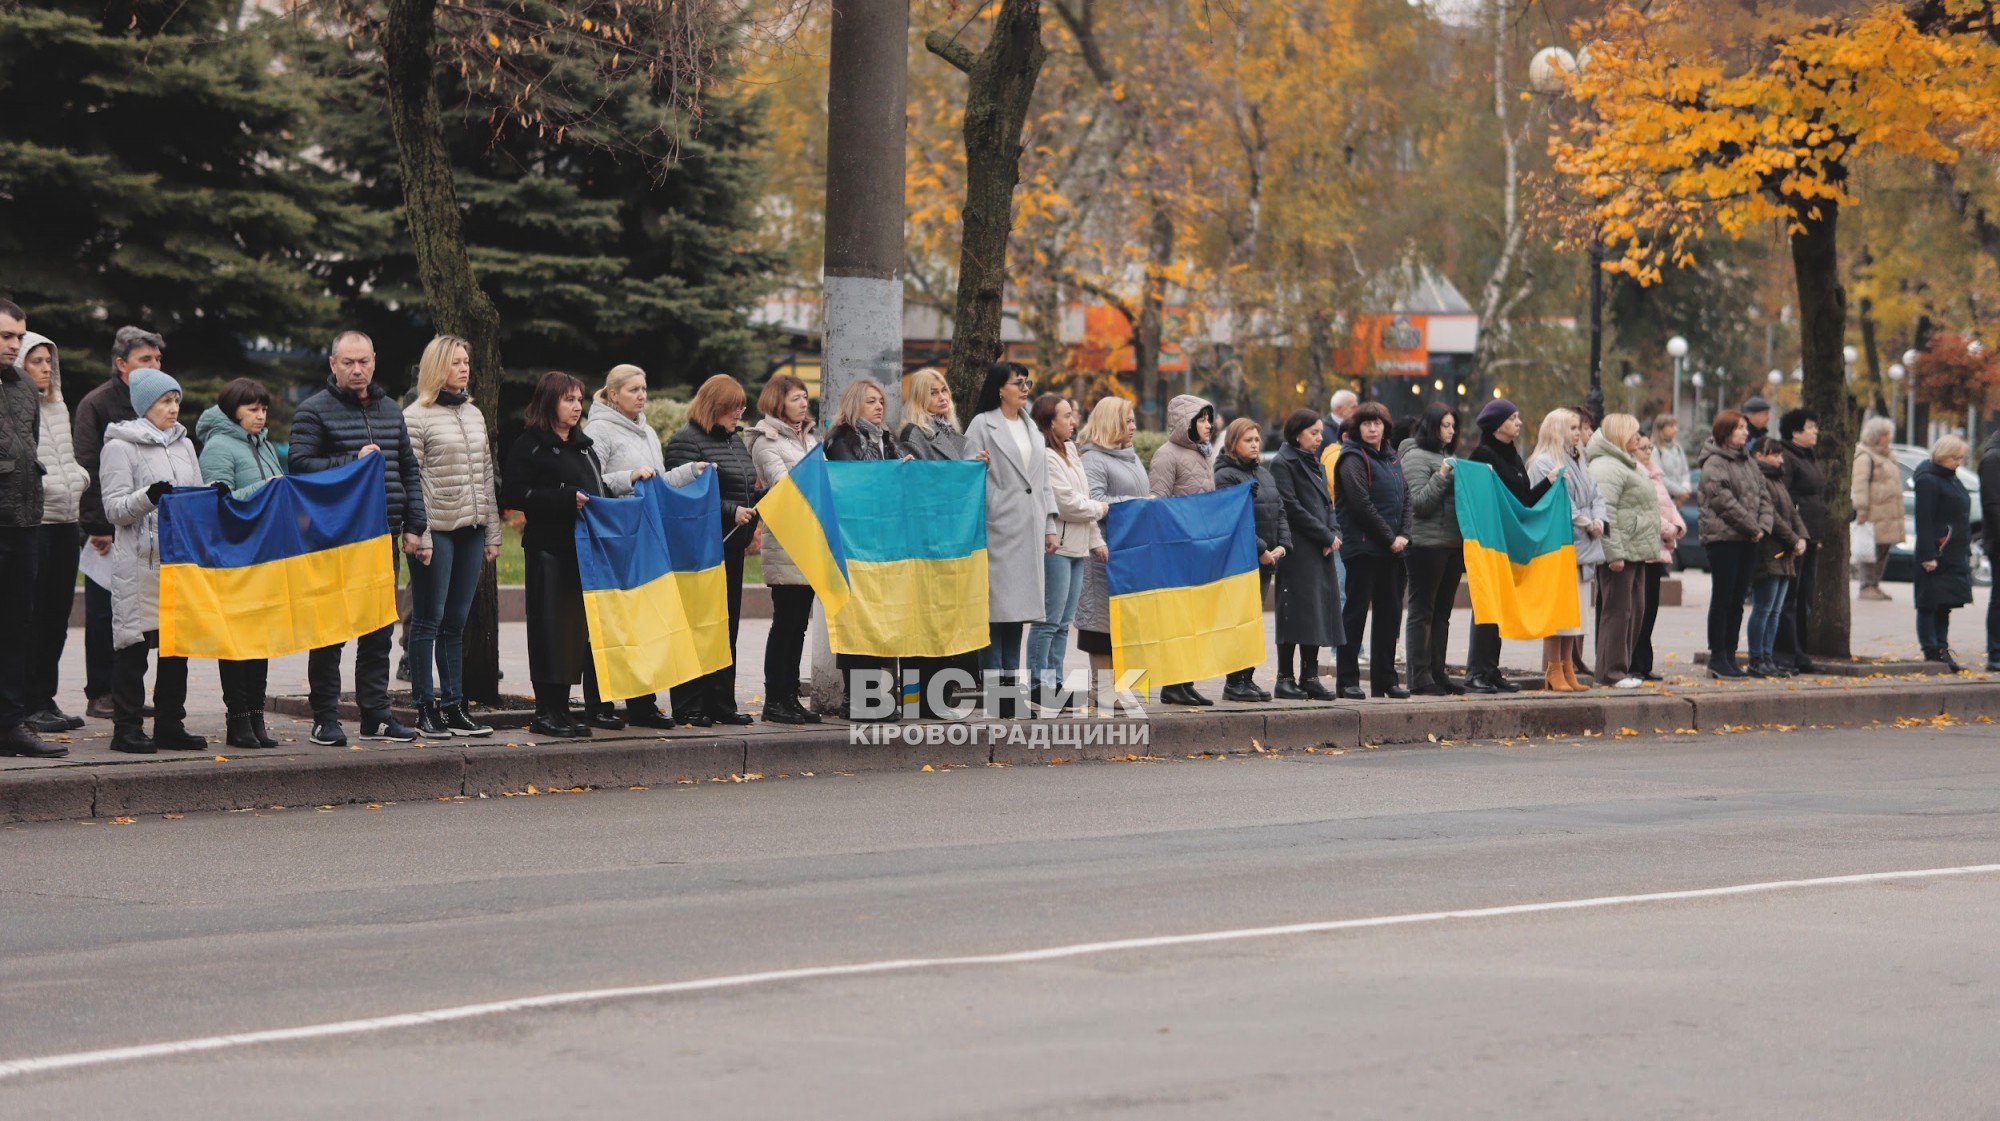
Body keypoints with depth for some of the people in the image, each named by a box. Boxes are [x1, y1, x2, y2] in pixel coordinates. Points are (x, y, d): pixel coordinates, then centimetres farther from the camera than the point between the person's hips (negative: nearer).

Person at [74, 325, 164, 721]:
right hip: (109, 527, -5)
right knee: (104, 611, 0)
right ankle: (100, 694, 4)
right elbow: (88, 470, -11)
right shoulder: (96, 404, -5)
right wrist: (96, 526, -17)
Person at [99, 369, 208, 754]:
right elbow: (114, 508, -8)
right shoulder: (121, 446, -3)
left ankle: (170, 725, 14)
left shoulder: (184, 444, 16)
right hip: (138, 563, -6)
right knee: (134, 644, -4)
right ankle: (127, 727, 1)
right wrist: (148, 497, -25)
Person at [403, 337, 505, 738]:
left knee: (456, 622, 9)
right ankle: (425, 708, 2)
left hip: (471, 530, 6)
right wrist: (419, 534, -14)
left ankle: (454, 705, 13)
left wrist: (492, 533, 14)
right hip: (437, 531, -6)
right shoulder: (417, 417, -5)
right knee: (428, 620, -1)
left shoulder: (474, 414, 15)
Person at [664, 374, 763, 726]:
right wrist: (730, 511, -22)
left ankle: (722, 703, 16)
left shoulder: (734, 439, 16)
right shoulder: (687, 441, -10)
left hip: (731, 547, 8)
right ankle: (688, 706, 2)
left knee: (727, 624, 11)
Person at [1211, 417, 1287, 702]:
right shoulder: (1225, 476, -8)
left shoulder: (1264, 474, 18)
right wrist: (1261, 550, -16)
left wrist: (1282, 545, 2)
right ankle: (1234, 682, -4)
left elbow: (1280, 511, 18)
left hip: (1266, 560, 8)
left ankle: (1247, 678, 14)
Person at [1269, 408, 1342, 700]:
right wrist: (1326, 535, -11)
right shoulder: (1284, 464, -6)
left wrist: (1335, 534, -1)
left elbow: (1327, 504, 18)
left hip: (1321, 552, 8)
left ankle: (1310, 677, 11)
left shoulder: (1316, 464, 20)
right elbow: (1292, 508, -13)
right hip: (1298, 552, -8)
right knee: (1295, 613, -7)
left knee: (1318, 613, 6)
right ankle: (1285, 678, -3)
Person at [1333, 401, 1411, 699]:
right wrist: (1389, 537, -14)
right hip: (1363, 548, -7)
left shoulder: (1391, 459, 16)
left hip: (1391, 550, 7)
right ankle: (1347, 680, -1)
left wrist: (1403, 535, -2)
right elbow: (1362, 504, -15)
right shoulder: (1353, 460, -7)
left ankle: (1385, 679, 15)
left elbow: (1406, 498, 14)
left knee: (1390, 613, 9)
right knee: (1355, 612, -4)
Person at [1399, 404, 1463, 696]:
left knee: (1442, 612, 11)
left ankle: (1438, 673, 16)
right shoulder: (1416, 457, -7)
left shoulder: (1448, 457, 18)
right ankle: (1419, 677, -4)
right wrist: (1443, 476, -21)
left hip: (1452, 543, 8)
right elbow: (1420, 503, -14)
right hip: (1427, 543, -8)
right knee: (1422, 611, -5)